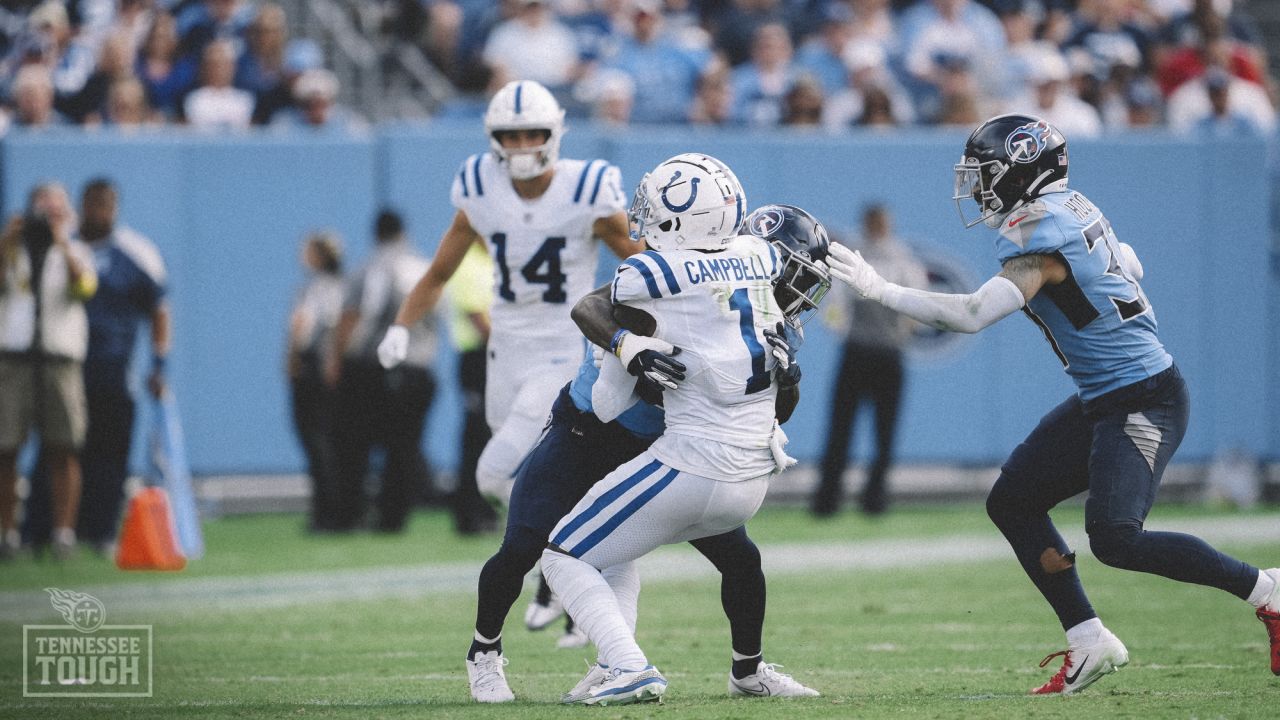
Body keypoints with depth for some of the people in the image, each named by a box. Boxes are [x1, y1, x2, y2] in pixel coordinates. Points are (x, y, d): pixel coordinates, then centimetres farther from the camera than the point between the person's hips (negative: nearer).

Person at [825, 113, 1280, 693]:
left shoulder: (1039, 236, -21)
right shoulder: (1075, 210, 8)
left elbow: (972, 315, -29)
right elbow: (1130, 267, 25)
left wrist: (880, 290, -25)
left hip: (1142, 402, -10)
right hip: (1103, 401, 10)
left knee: (1114, 538, -20)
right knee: (1012, 502, 7)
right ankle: (1088, 644, 8)